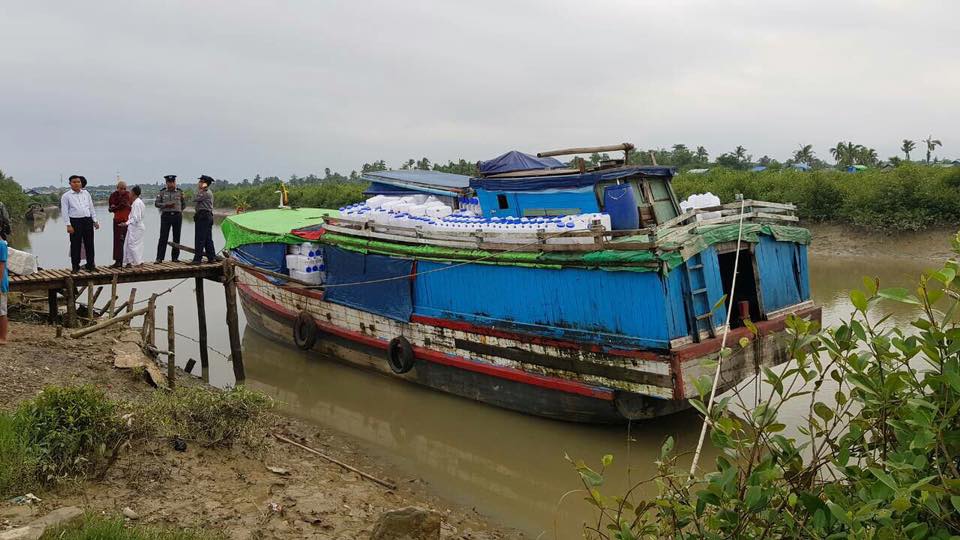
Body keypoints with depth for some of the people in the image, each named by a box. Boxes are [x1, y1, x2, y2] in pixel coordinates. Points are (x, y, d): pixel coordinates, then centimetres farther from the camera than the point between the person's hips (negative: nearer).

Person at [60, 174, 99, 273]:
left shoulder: (86, 193, 12)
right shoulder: (66, 196, 1)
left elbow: (92, 208, 16)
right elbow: (64, 211, -3)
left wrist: (95, 221, 10)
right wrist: (68, 225, -10)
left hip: (88, 221, 3)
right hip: (75, 222, -3)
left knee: (89, 244, 7)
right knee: (75, 245, 1)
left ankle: (90, 265, 16)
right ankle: (75, 267, 10)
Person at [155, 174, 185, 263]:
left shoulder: (180, 192, 9)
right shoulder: (162, 192, 5)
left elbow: (184, 204, 18)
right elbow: (156, 203, 2)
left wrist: (178, 209, 5)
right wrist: (166, 205, -11)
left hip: (177, 216, 2)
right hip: (166, 216, -2)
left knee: (176, 237, 5)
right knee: (163, 237, -5)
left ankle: (175, 257, 13)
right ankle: (159, 258, -3)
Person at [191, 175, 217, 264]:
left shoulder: (205, 193, -12)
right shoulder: (209, 192, 19)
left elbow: (195, 199, -13)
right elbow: (197, 200, 21)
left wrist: (199, 190, -7)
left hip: (203, 216, -10)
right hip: (208, 216, 10)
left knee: (200, 239, -9)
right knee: (208, 238, 12)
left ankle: (197, 259, -9)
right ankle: (212, 257, 13)